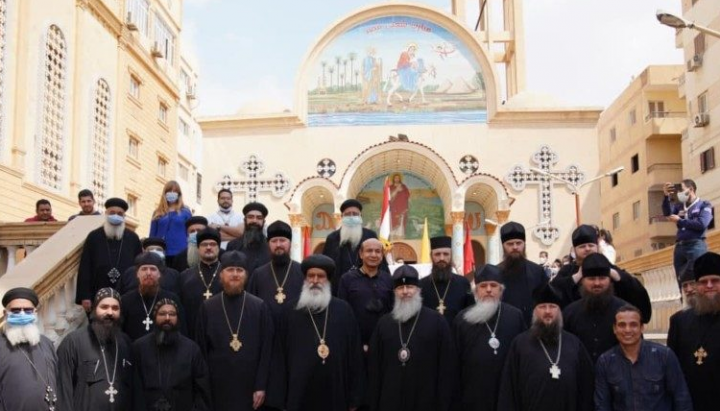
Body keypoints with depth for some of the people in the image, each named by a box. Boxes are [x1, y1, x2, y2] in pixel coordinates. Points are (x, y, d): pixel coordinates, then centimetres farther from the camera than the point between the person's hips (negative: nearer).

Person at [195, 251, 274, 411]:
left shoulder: (259, 307, 1)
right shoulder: (208, 307, 3)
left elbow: (266, 349, 0)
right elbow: (201, 349, 4)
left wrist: (261, 386, -5)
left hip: (250, 385, 0)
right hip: (217, 386, 1)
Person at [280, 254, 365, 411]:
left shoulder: (343, 310, 4)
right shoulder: (292, 311, 5)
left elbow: (355, 354, 4)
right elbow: (283, 354, 6)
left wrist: (354, 398, 1)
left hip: (336, 396, 0)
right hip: (299, 396, 0)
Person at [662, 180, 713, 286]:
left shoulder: (704, 205, 9)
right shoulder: (679, 206, 20)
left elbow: (702, 224, -7)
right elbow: (667, 213, 1)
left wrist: (679, 221, 0)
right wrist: (666, 196, -13)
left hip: (696, 246, -5)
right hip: (679, 247, 5)